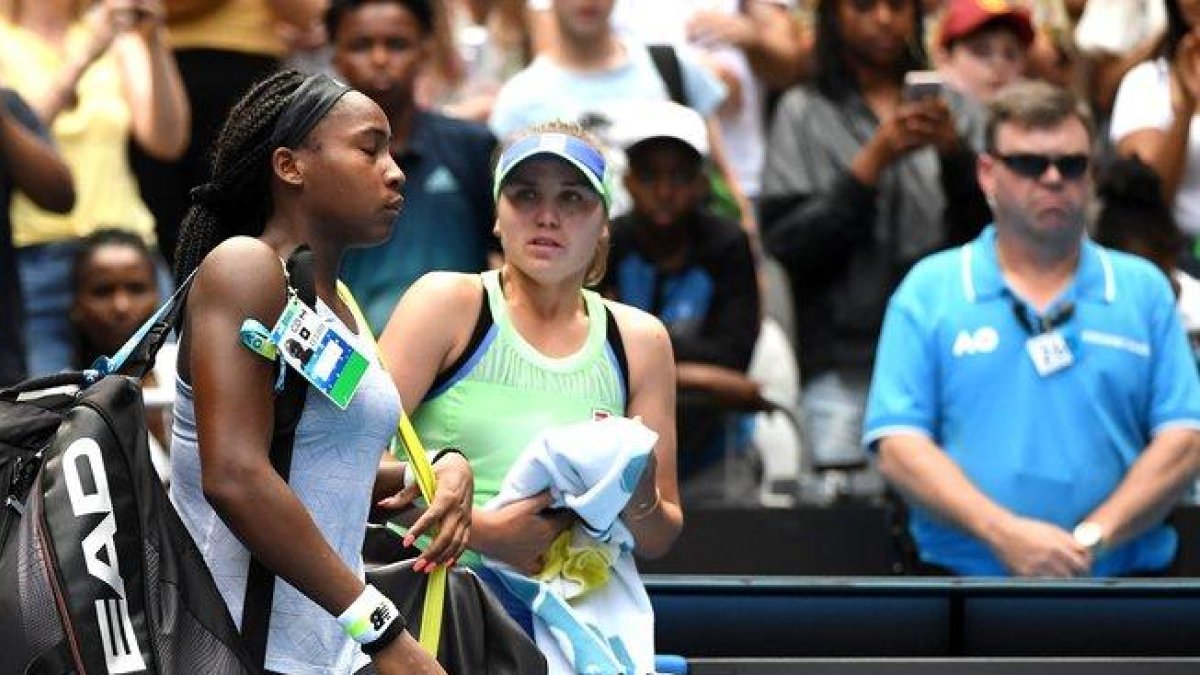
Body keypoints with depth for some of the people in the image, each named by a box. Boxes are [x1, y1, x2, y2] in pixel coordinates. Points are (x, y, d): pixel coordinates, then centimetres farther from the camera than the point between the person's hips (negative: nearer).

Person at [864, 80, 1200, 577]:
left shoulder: (1145, 290, 12)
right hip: (965, 578, -1)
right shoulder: (928, 290, 8)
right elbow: (899, 447, -2)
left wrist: (1094, 536, -12)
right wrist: (1003, 532, -16)